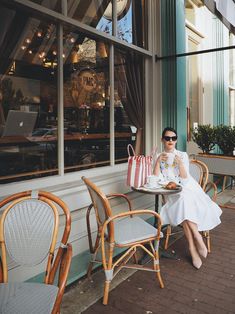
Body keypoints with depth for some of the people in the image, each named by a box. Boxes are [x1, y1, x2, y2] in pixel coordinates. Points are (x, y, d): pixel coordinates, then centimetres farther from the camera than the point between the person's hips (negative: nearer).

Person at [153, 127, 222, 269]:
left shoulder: (183, 155, 3)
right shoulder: (159, 157, 8)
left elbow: (185, 180, -7)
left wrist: (180, 163, -22)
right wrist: (158, 162, -16)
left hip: (188, 189, -1)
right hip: (173, 194, 1)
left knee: (184, 200, -34)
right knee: (183, 200, -33)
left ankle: (193, 248, -23)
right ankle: (198, 239, -22)